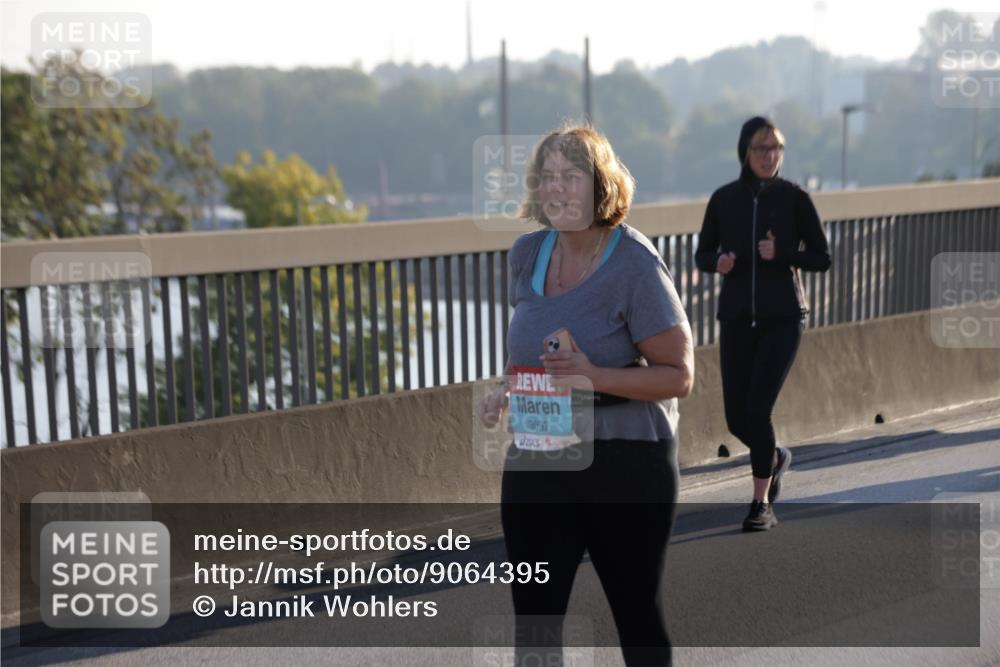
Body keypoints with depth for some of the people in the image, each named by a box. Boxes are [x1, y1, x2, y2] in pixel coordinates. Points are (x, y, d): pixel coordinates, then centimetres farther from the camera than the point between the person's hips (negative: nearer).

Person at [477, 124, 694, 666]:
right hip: (536, 464, 5)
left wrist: (595, 377, -26)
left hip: (626, 464, -5)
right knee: (533, 619, 3)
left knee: (637, 612, 9)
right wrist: (505, 392, 1)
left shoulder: (634, 263, -13)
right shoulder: (526, 254, 5)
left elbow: (678, 375, -14)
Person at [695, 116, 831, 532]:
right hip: (736, 318, 3)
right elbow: (702, 255, 10)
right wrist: (717, 262, -13)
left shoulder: (794, 199, -4)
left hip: (782, 318, -3)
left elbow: (822, 259, 0)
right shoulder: (724, 199, 2)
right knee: (737, 419, 4)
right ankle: (775, 459, 37)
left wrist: (781, 254, -17)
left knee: (757, 409, -13)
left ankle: (762, 502, 2)